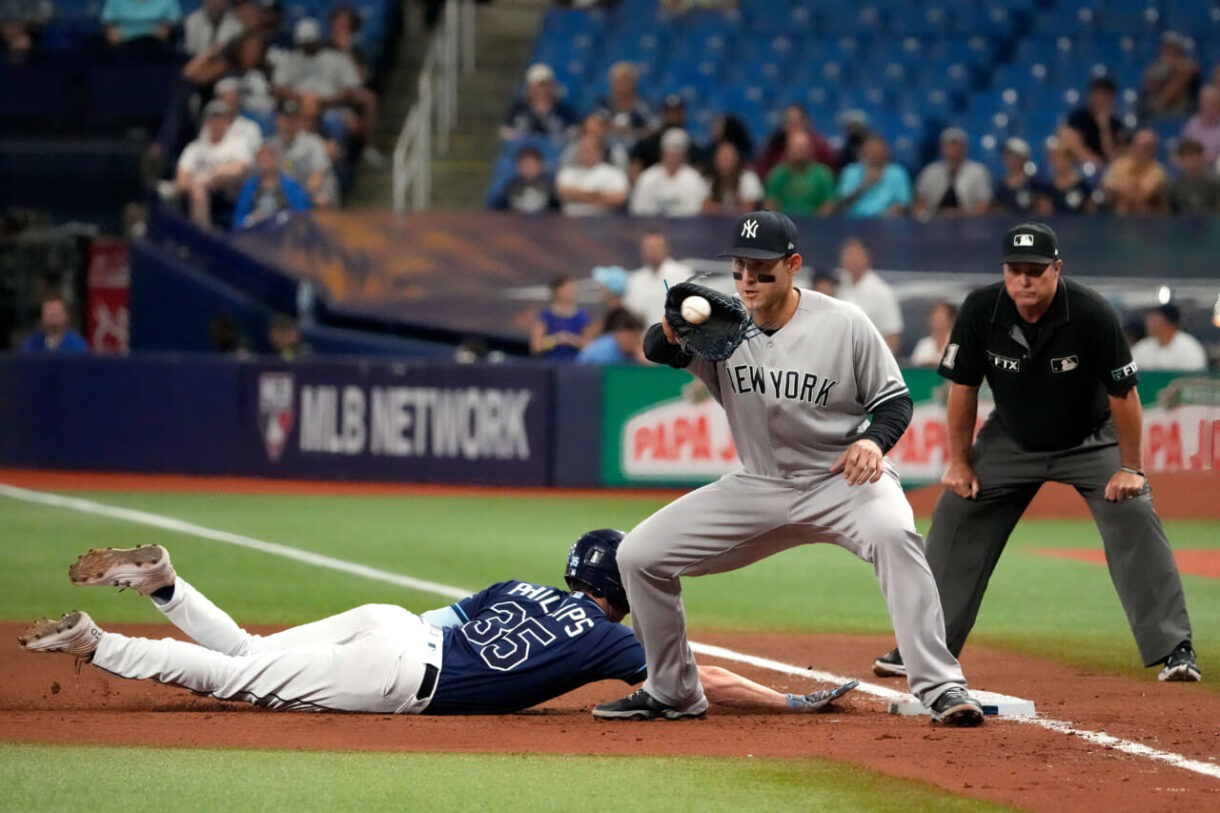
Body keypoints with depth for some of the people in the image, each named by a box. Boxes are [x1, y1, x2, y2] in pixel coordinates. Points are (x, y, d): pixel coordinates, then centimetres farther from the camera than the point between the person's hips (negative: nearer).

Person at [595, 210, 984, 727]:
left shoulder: (844, 324, -13)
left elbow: (895, 399, -4)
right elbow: (657, 351, -24)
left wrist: (874, 440, -26)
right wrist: (673, 331, -48)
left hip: (843, 479, -4)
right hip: (758, 487, 4)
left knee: (893, 534, -37)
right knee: (639, 555, -3)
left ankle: (941, 689, -35)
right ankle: (674, 693, 16)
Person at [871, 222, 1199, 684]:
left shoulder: (1092, 314, -28)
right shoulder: (980, 311, -20)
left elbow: (1124, 393, -19)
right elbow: (963, 387, -7)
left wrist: (1130, 468, -17)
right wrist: (959, 462, -3)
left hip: (1090, 440, -3)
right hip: (1011, 439, 3)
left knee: (1133, 516, -20)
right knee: (954, 516, 0)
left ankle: (1174, 648, -18)